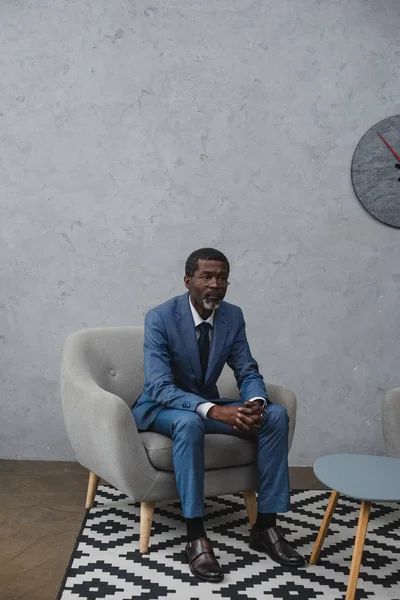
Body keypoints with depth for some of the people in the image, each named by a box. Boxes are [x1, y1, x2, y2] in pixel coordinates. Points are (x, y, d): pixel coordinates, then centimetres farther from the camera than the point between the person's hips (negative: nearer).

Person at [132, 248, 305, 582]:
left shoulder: (233, 317, -5)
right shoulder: (160, 318, -21)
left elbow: (248, 373, -3)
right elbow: (160, 387, -28)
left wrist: (256, 402, -28)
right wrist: (213, 411, -42)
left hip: (208, 405, 5)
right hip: (161, 407, -5)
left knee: (276, 415, -16)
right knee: (190, 422, -40)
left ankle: (265, 526, -10)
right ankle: (196, 537, -31)